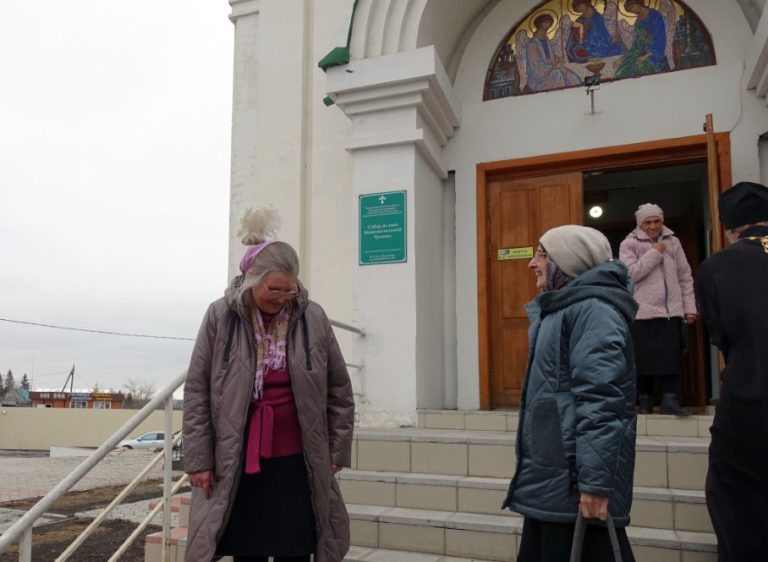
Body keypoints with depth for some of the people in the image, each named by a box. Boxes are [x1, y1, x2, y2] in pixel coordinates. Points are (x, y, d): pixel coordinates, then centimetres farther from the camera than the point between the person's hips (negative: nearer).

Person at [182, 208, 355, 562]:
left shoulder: (313, 318, -4)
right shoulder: (220, 317, -5)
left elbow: (340, 390, 4)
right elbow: (197, 391, -1)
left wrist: (337, 451, 5)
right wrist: (198, 458, -2)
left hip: (296, 461, 1)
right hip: (238, 462, 0)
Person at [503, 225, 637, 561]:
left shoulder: (593, 309, -15)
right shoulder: (561, 309, 16)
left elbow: (600, 398, -23)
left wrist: (595, 481, -26)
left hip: (574, 479, -10)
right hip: (552, 476, 10)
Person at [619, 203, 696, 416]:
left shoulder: (673, 241, 11)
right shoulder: (629, 244, 0)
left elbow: (685, 276, 12)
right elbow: (629, 273, -14)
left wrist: (689, 307, 8)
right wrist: (655, 253, -12)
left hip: (671, 310, 3)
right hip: (642, 311, -3)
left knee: (671, 357, 0)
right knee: (644, 358, 3)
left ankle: (670, 400, 7)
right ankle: (645, 401, 15)